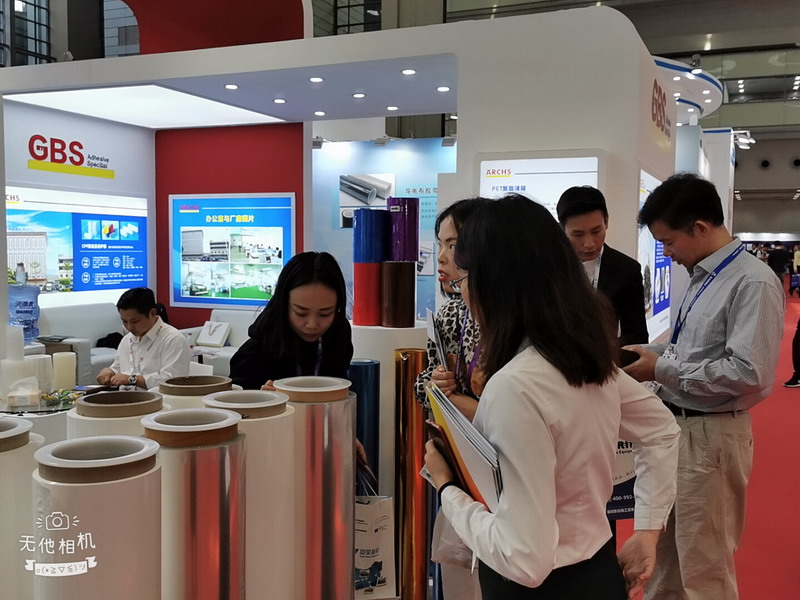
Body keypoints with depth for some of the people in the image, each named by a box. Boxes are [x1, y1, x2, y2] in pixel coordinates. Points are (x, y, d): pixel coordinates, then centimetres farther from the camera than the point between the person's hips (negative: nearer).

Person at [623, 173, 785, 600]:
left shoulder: (752, 282, -19)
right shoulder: (702, 276, 8)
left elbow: (749, 373, -26)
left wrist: (662, 369, -20)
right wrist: (656, 352, 0)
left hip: (710, 434, -9)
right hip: (675, 424, 9)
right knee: (663, 548, 23)